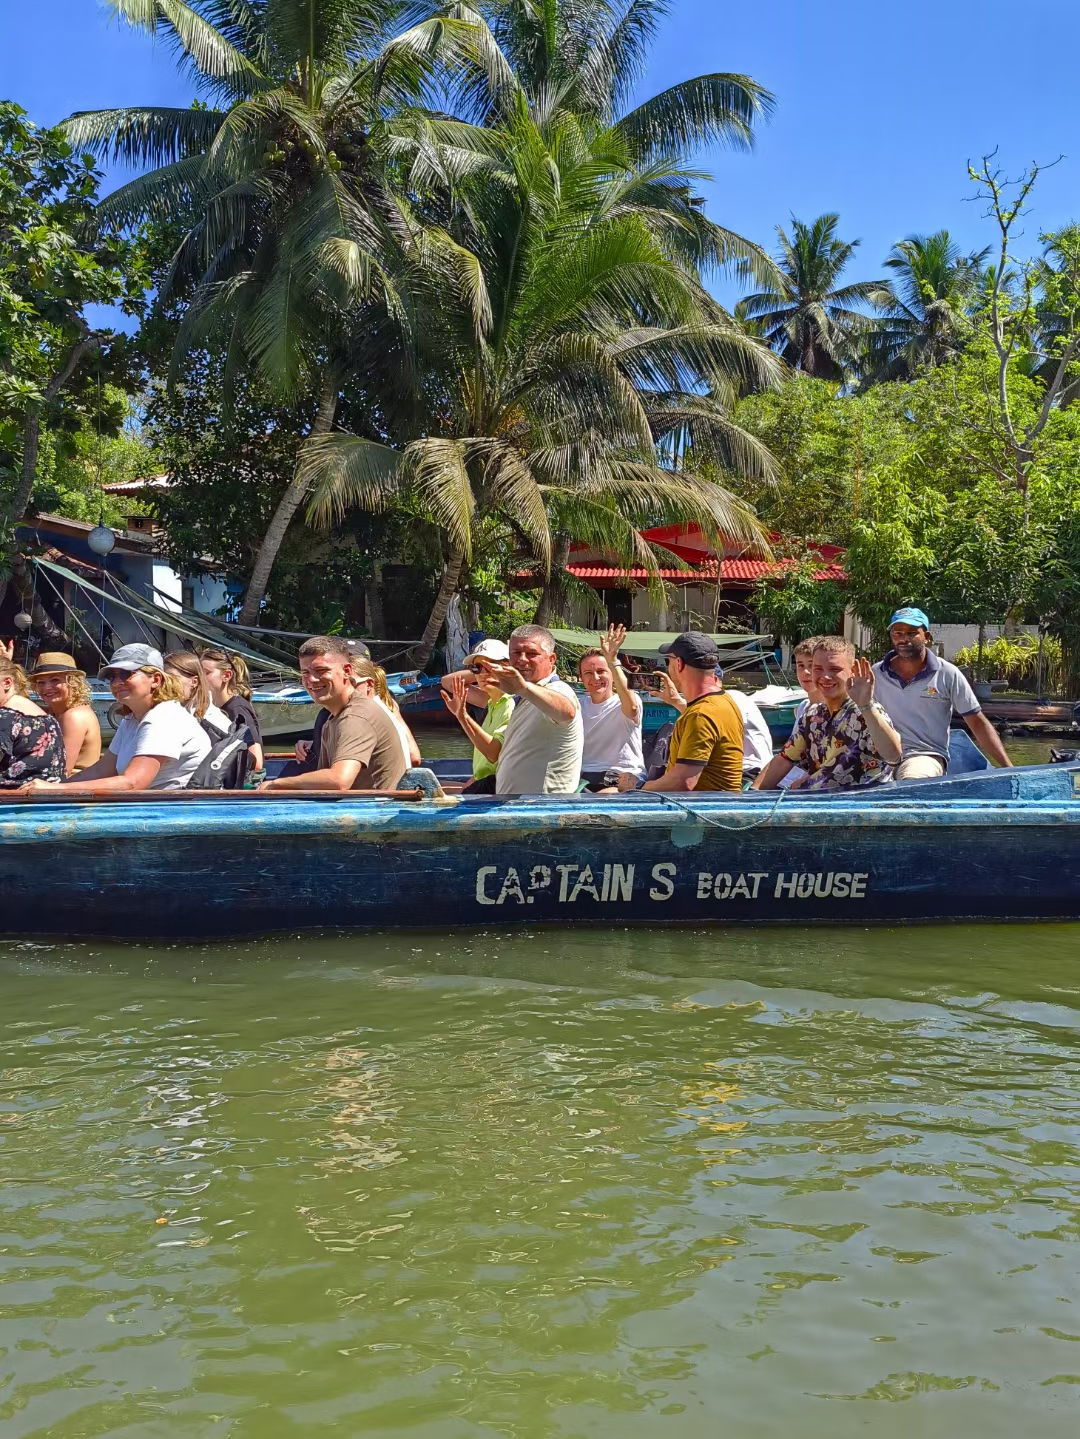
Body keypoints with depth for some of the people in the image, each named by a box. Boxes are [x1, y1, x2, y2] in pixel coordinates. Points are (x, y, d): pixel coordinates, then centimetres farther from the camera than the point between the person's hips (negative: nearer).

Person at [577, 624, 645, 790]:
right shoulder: (579, 707, 17)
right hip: (584, 779, 4)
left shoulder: (622, 704, -1)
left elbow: (632, 707, -28)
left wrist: (613, 661, -32)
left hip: (623, 781, -4)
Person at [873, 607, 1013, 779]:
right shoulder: (875, 674, 7)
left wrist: (1009, 768, -3)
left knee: (910, 784, -36)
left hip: (925, 755, -2)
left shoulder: (947, 675, 2)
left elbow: (978, 723, 4)